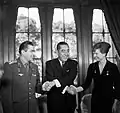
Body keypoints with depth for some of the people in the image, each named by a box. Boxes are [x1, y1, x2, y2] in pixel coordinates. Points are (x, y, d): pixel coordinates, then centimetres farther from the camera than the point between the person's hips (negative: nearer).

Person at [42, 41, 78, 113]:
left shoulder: (73, 63, 2)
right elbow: (49, 79, -13)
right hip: (54, 100, -1)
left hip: (69, 100, 1)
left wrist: (54, 82, -29)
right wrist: (65, 88, -25)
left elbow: (70, 78, -15)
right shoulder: (50, 64, 0)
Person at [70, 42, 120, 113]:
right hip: (95, 100, 3)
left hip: (108, 100, -3)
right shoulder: (92, 66, 1)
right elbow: (87, 83, 0)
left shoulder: (113, 67, -9)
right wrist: (77, 89, -16)